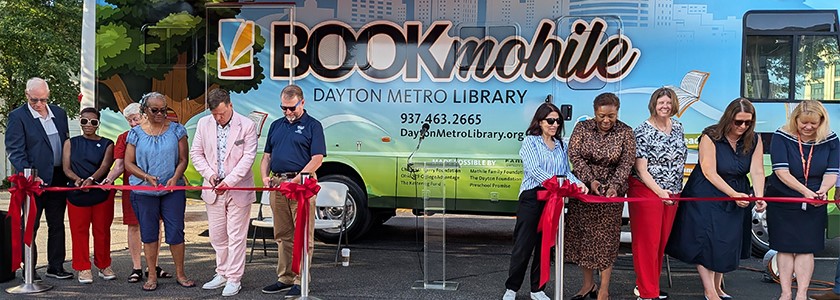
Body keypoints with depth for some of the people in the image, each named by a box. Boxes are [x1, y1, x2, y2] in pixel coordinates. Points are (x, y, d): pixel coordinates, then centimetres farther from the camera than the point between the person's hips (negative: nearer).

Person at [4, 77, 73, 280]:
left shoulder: (59, 113, 10)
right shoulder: (17, 117, -6)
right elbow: (15, 152, -12)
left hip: (58, 179, 5)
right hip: (35, 180, -5)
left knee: (57, 225, 12)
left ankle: (55, 267, 22)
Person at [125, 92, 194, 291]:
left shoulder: (176, 130, 3)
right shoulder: (136, 133, 3)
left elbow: (183, 159, 2)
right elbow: (129, 163, 2)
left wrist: (175, 177, -15)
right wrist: (147, 176, -14)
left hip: (173, 190, 0)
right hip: (144, 192, 1)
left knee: (176, 233, 0)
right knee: (149, 234, 7)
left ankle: (180, 274, 14)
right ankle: (151, 276, 18)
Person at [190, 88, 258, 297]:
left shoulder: (247, 125, -8)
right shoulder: (204, 124, 4)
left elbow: (248, 157, -11)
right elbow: (196, 153, 8)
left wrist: (229, 181, -19)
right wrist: (209, 174, -8)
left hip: (238, 189, -4)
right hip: (213, 189, 4)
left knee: (236, 237, 0)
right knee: (217, 236, 12)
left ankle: (234, 279, 9)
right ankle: (222, 274, 27)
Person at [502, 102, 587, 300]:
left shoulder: (560, 145, 17)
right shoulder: (530, 141, -1)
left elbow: (566, 171, 15)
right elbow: (533, 169, -15)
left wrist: (577, 183, -6)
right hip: (532, 197, -5)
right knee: (524, 245, -4)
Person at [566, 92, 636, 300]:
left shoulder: (625, 132, -2)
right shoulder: (582, 128, -1)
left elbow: (626, 162, -7)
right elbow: (574, 156, -6)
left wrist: (614, 185, -22)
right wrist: (591, 180, -17)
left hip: (611, 191, -2)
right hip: (584, 188, 2)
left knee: (606, 237, -1)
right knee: (582, 234, 5)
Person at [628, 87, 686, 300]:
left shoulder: (677, 126, 9)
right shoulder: (643, 131, -11)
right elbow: (641, 169, -14)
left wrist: (676, 188, 13)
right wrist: (659, 191, -22)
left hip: (672, 193, 7)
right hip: (647, 191, -6)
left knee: (662, 241, 10)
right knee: (647, 242, -3)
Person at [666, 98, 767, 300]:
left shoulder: (754, 140, -2)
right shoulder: (710, 137, -15)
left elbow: (757, 171, -10)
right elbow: (710, 173, -20)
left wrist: (759, 197, -26)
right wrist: (733, 194, -27)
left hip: (738, 197, 5)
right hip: (706, 196, -4)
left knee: (728, 243, 10)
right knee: (706, 242, -6)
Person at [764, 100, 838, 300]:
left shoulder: (830, 140, -4)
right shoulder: (781, 137, -12)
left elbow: (832, 172, -7)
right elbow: (781, 171, -20)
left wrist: (822, 190, -29)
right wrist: (805, 191, -31)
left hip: (813, 205, 2)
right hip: (782, 201, -2)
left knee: (806, 248, 1)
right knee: (785, 248, 3)